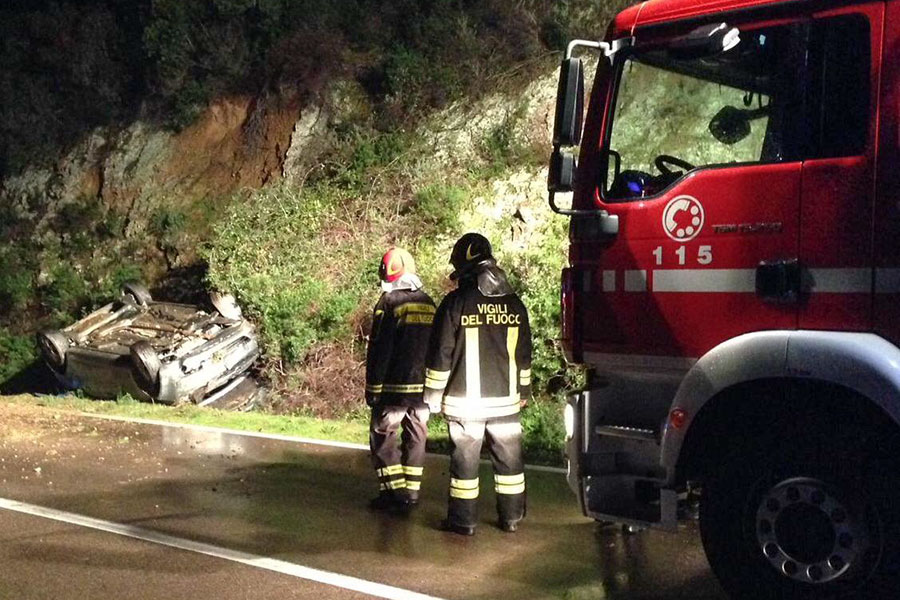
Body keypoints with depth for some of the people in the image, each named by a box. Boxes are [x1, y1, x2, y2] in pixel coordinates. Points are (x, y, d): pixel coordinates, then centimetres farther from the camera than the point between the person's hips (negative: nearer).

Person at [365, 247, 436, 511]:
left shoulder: (389, 302, -9)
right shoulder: (429, 304, 11)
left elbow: (379, 350, -12)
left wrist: (372, 388, -7)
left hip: (395, 387, -6)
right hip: (424, 387, 6)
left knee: (382, 436, 6)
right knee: (416, 437, 13)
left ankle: (393, 490, 2)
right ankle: (411, 492, 15)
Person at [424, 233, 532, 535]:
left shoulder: (456, 303, -9)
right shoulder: (514, 303, 4)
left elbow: (440, 354, -8)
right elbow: (524, 354, 12)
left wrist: (433, 395, 1)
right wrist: (524, 391, 23)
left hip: (464, 400, -3)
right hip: (505, 399, 4)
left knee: (465, 460, 6)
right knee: (508, 459, 12)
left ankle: (463, 520, 12)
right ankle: (511, 517, 20)